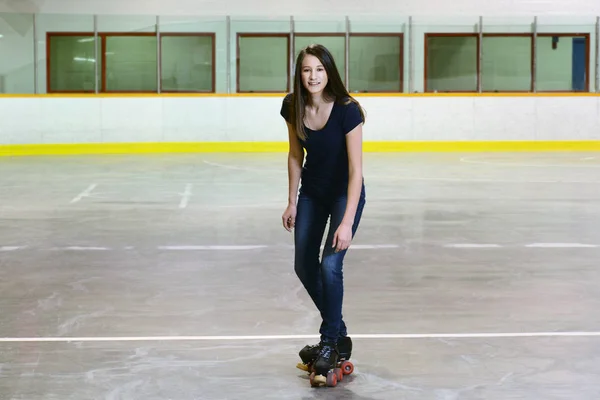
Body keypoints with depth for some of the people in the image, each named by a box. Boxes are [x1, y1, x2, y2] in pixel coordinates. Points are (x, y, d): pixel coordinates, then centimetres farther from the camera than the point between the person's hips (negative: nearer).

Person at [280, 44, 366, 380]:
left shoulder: (347, 110, -28)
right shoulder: (293, 107, -14)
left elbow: (356, 170, -28)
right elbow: (296, 155, 2)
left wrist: (347, 221, -33)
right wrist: (292, 202, 5)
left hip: (345, 193, -6)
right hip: (311, 193, 6)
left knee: (330, 265, -17)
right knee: (304, 266, 10)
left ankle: (331, 343, 0)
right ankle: (338, 332, 30)